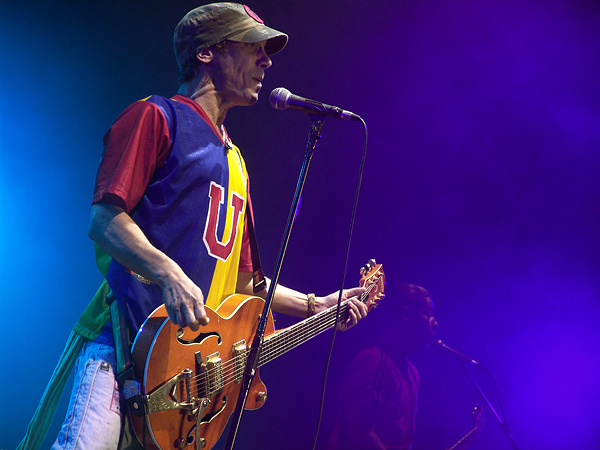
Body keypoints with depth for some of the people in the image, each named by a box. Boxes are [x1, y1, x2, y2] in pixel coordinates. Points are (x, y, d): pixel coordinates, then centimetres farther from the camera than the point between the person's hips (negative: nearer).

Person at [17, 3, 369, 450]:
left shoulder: (234, 161, 25)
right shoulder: (157, 117, 2)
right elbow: (105, 218, -10)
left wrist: (313, 305, 19)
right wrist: (169, 273, -25)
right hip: (126, 336, -7)